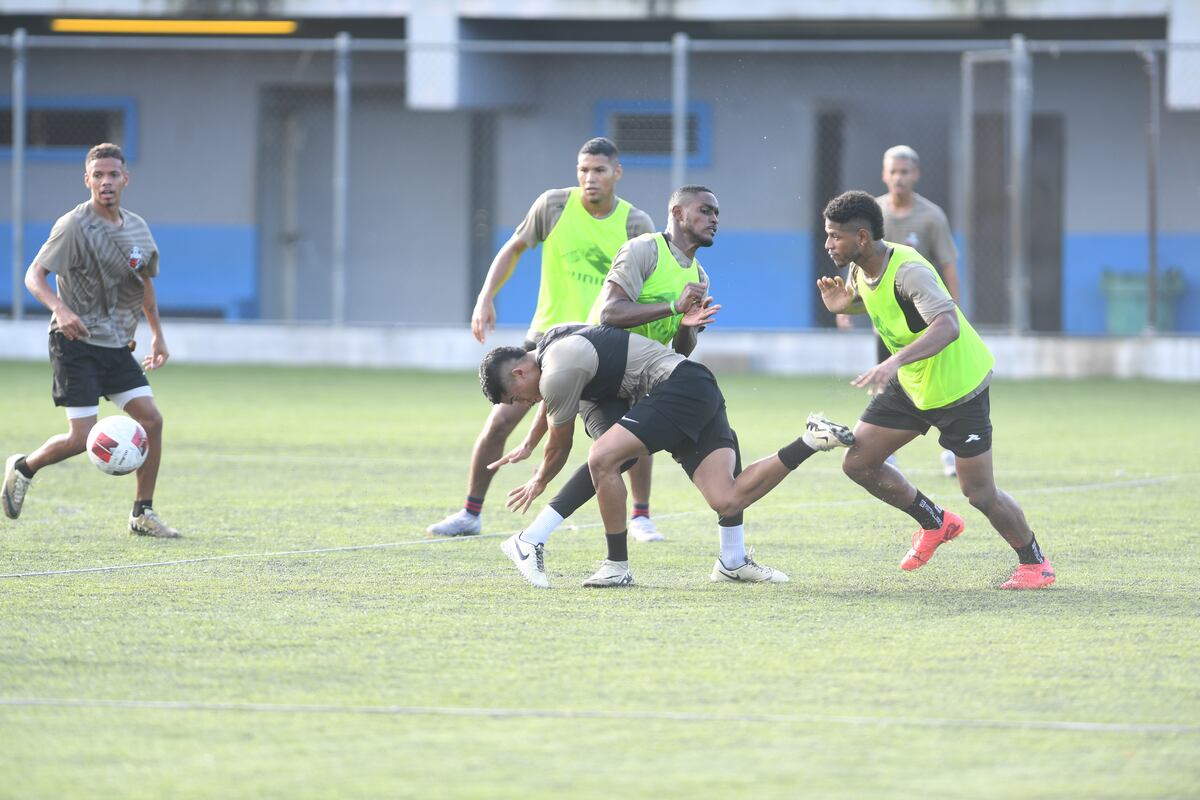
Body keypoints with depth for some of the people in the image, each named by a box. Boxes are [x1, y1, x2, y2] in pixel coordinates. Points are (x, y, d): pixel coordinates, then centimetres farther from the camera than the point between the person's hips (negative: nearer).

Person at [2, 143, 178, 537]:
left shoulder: (137, 227, 8)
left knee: (151, 419, -6)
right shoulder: (74, 226, -13)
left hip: (117, 345, 6)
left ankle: (143, 513, 5)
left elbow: (144, 281, 23)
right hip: (76, 342, -6)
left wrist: (157, 335, 22)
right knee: (81, 437, -11)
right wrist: (60, 309, -33)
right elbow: (34, 275, -15)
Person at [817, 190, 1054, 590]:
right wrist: (842, 304, -5)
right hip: (911, 387, 8)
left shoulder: (908, 271, -30)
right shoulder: (860, 268, -4)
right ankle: (934, 522, 24)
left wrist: (895, 362, -57)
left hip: (959, 387, -8)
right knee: (858, 463, 3)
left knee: (979, 492, -5)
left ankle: (1035, 563, 17)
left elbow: (948, 326, -44)